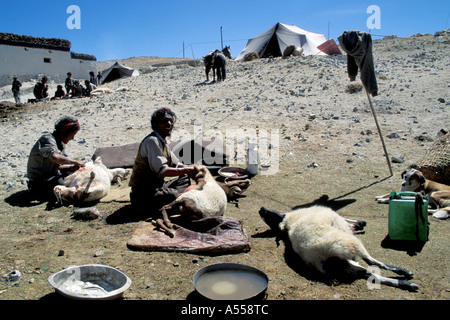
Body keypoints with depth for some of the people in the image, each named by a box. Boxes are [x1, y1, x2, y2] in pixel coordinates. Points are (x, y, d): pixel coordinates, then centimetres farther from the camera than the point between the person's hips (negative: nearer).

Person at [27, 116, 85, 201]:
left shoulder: (59, 143, 13)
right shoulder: (47, 139, -16)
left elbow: (57, 166, 9)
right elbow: (55, 157, -37)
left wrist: (72, 167, -8)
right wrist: (75, 162, -29)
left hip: (51, 177, 9)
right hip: (39, 184, -9)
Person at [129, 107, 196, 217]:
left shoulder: (162, 142, 15)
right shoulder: (152, 141, -17)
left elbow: (176, 164, 19)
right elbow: (162, 171, -25)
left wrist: (193, 170, 2)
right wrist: (186, 170, -18)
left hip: (156, 185, 10)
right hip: (143, 192, -10)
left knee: (185, 179, 14)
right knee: (174, 195, -34)